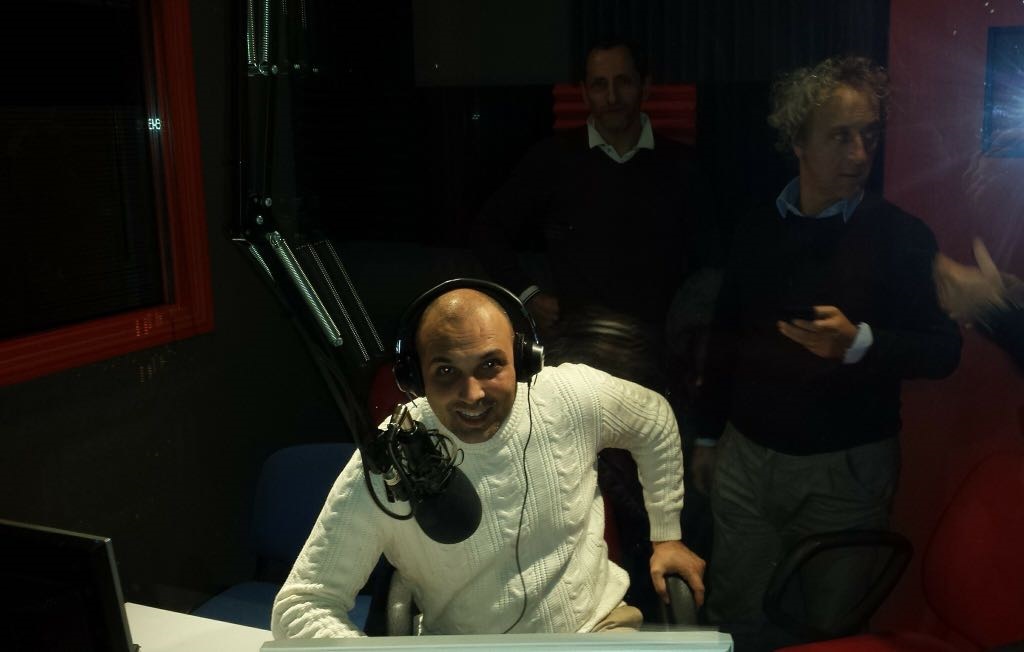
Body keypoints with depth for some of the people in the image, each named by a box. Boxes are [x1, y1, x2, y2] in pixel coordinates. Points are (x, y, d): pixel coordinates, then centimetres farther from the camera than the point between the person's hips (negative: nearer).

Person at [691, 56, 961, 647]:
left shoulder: (902, 237, -7)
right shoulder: (758, 230, 4)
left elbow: (944, 352, -8)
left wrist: (859, 343, -26)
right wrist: (708, 436, 14)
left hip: (848, 471, -3)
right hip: (747, 459, 3)